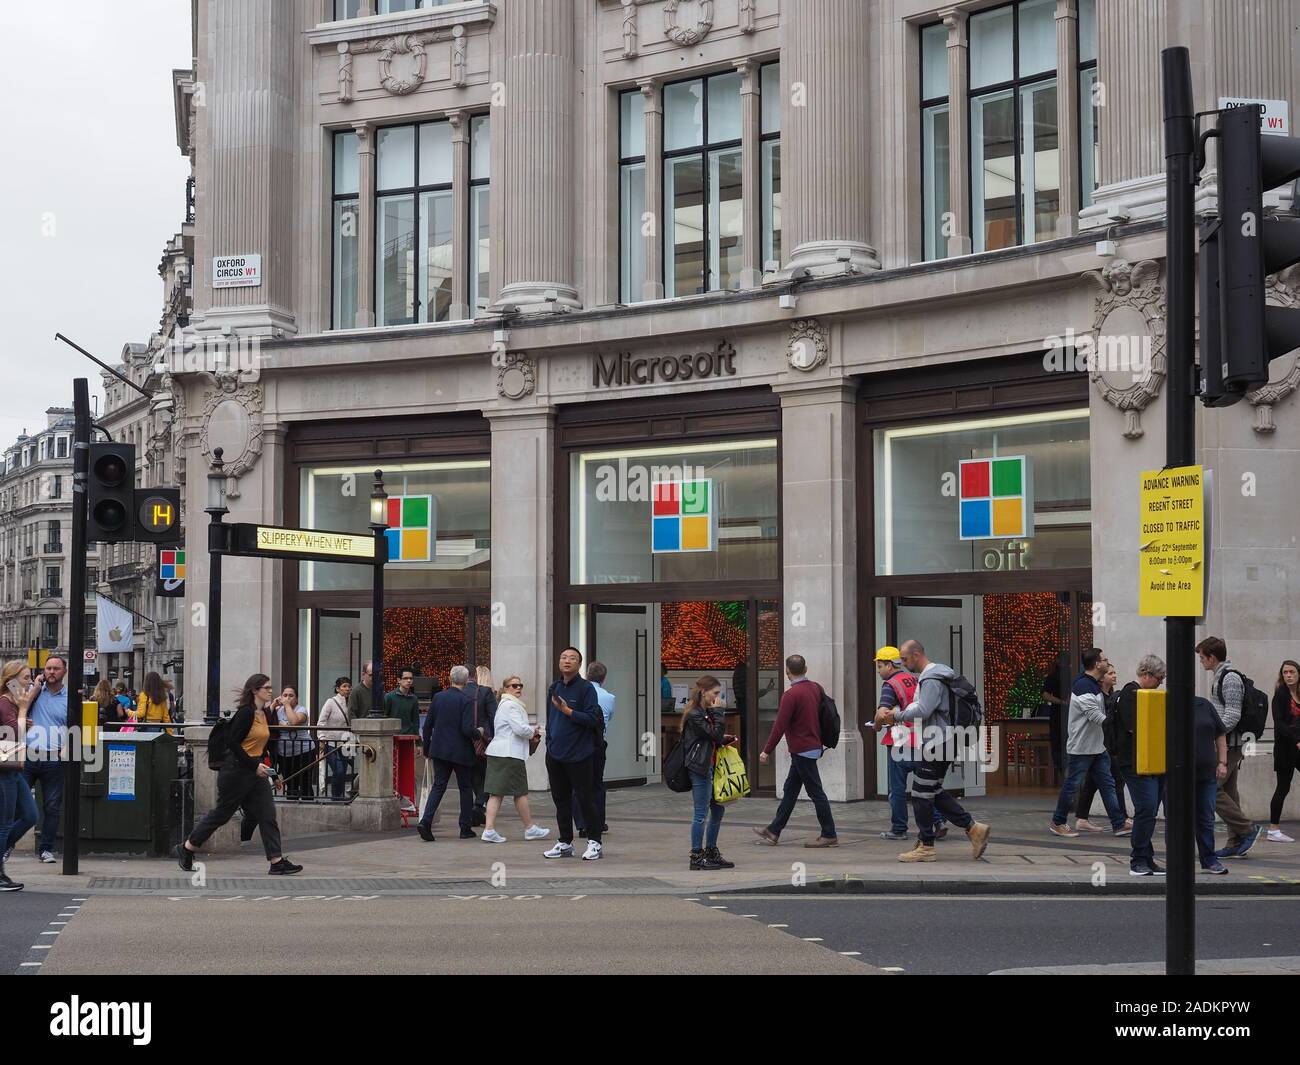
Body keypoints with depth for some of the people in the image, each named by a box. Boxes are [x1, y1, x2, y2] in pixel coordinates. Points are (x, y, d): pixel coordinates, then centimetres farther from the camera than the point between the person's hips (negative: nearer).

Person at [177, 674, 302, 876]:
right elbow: (234, 743, -19)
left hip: (256, 771, 8)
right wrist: (255, 765, -20)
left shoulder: (265, 714, 9)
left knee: (267, 814, -1)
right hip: (236, 769, -8)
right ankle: (186, 849, 21)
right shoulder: (246, 713, -16)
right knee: (222, 812, 4)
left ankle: (277, 862, -3)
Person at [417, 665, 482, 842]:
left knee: (438, 786, 7)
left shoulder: (438, 697, 2)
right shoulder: (466, 700, -13)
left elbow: (427, 725, 6)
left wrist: (427, 748, 17)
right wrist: (479, 732, 2)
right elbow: (467, 729, -20)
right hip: (461, 752, -4)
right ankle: (465, 828, 15)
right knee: (465, 788, 11)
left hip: (439, 750, 4)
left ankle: (425, 821, -12)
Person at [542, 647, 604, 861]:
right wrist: (549, 744, 17)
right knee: (560, 799, 11)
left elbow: (592, 718, -15)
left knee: (585, 798, -2)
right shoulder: (553, 688, 13)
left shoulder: (586, 688, -7)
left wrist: (567, 711, -20)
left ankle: (595, 843, 7)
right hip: (555, 755, 6)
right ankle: (565, 843, 20)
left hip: (578, 755, -6)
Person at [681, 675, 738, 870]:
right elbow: (715, 734, -20)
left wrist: (724, 740, 4)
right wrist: (718, 712, -14)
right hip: (699, 768, -10)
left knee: (718, 810, 14)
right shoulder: (694, 715, -15)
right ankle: (696, 857, 3)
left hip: (710, 766, 10)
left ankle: (711, 852, 23)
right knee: (701, 814, -4)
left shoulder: (706, 712, 15)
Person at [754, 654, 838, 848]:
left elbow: (779, 726, -18)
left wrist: (767, 751, -12)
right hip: (814, 745, 9)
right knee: (790, 790, 13)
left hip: (802, 750, -9)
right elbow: (820, 715, 13)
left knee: (816, 792, -3)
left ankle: (829, 836, 2)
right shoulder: (816, 688, 4)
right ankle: (773, 832, 19)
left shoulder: (791, 695, -19)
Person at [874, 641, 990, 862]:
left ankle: (926, 846, 3)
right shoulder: (926, 676, 17)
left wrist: (895, 715, -14)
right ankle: (973, 828, 13)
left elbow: (922, 711, -24)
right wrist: (896, 713, 6)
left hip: (934, 744, -10)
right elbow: (920, 705, 20)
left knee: (921, 794, -3)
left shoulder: (931, 679, -16)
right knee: (934, 792, 14)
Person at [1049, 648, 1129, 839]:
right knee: (1072, 785, 2)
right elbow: (1095, 716, -25)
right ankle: (1057, 823, 15)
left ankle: (1119, 824, 5)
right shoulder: (1083, 686, -19)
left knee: (1107, 784, 5)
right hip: (1081, 748, -9)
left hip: (1098, 747, 9)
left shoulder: (1095, 685, 13)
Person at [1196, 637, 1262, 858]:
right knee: (1228, 792, 9)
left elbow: (1232, 717, -21)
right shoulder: (1219, 676, 17)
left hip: (1228, 745, -10)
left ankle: (1247, 828, -7)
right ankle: (1235, 844, 11)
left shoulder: (1230, 678, -14)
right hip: (1226, 745, 10)